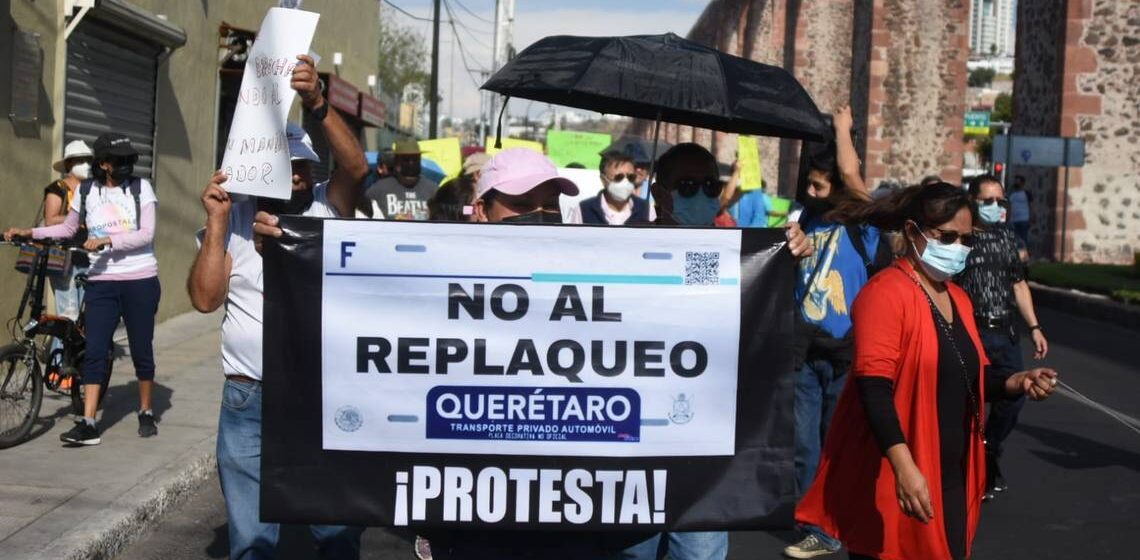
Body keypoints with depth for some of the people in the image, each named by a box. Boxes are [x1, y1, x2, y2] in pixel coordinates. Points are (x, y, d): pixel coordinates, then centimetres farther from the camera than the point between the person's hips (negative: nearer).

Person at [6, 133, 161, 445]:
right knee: (94, 352, -4)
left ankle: (146, 413, 22)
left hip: (140, 281, -2)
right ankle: (88, 424, -3)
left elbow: (146, 234, -10)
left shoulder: (141, 188, -1)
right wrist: (30, 233, 6)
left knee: (142, 350, 6)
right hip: (101, 282, 2)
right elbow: (68, 228, 18)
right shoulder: (86, 191, 5)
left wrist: (107, 240, -20)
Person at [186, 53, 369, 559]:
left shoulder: (326, 209, 1)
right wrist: (216, 223, -12)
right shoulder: (233, 221, 3)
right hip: (250, 403, 1)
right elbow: (205, 298, -4)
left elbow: (356, 167, -19)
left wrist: (316, 104, -31)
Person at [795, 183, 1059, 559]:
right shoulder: (886, 293, -14)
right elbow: (874, 389, -23)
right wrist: (904, 466, -32)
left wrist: (1016, 383, 1)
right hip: (893, 483, -8)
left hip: (952, 479, 8)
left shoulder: (958, 299, 14)